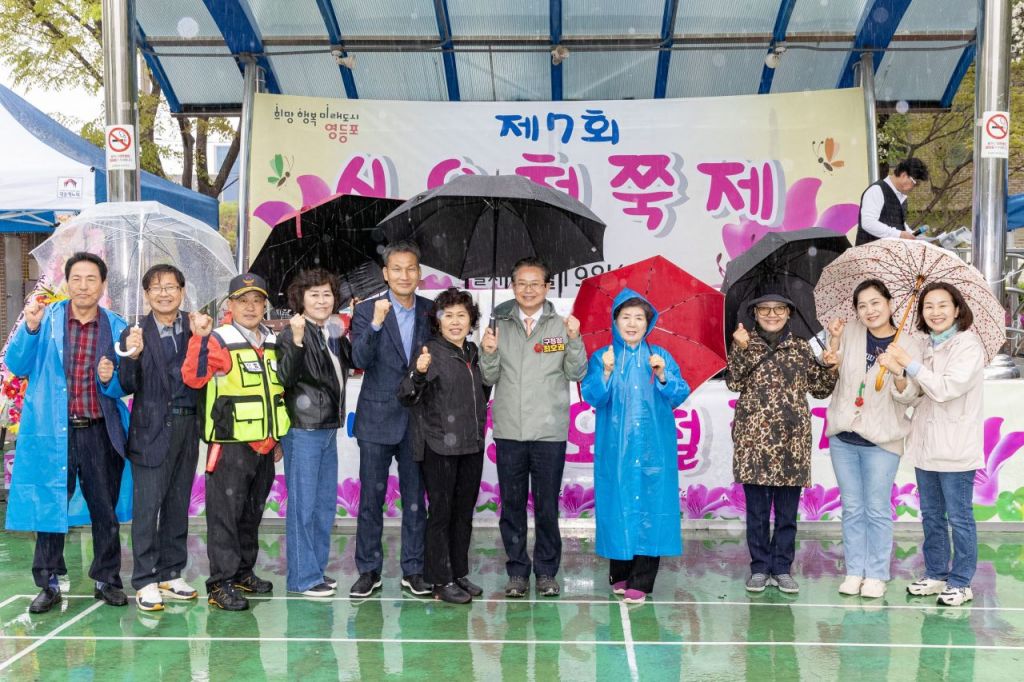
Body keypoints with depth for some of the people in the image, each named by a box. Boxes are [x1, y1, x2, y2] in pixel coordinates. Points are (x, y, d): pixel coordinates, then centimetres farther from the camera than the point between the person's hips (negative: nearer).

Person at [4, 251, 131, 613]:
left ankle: (107, 580, 24)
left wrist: (111, 379, -15)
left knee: (106, 509, 9)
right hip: (51, 430, -1)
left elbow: (124, 386, 7)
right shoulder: (46, 318, 1)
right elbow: (17, 366, -5)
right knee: (48, 507, 5)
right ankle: (49, 584, 20)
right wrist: (29, 328, -19)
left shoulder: (115, 326, 3)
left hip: (100, 431, 1)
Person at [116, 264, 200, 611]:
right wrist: (132, 356, -23)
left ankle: (171, 574, 23)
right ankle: (146, 581, 7)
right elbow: (128, 386, -6)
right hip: (152, 428, -3)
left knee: (178, 504, 12)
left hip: (187, 426, 3)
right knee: (147, 506, -1)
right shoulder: (134, 334, -1)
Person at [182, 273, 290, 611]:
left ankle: (244, 572, 29)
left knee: (252, 513, 16)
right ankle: (221, 583, 3)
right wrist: (199, 338, -34)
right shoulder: (219, 342, -8)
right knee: (225, 513, -3)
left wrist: (278, 439, 19)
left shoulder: (272, 344, 12)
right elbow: (193, 378, -23)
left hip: (264, 446, 7)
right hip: (230, 446, -7)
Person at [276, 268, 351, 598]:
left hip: (328, 428, 8)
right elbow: (285, 378, -22)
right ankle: (303, 577, 6)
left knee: (326, 503, 14)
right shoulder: (292, 334, -10)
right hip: (303, 430, -8)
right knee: (303, 504, -2)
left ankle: (316, 568, 25)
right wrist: (297, 341, -32)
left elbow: (352, 364, 25)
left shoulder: (333, 334, 11)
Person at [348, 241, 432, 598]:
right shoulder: (367, 311, -3)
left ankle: (413, 570, 19)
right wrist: (376, 324, -27)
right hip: (377, 418, -2)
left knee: (415, 498, 9)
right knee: (371, 498, 5)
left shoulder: (431, 312, 4)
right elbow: (360, 360, -16)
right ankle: (368, 570, 17)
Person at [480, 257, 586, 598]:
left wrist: (574, 339, -16)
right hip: (509, 431, 2)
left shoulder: (561, 325, 2)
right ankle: (517, 572, 20)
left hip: (550, 431, -2)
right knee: (512, 504, 9)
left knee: (547, 505, 6)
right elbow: (490, 379, 9)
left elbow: (577, 373, -2)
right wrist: (488, 352, -9)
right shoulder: (500, 325, 7)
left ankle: (547, 572, 19)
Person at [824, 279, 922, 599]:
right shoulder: (851, 333, 3)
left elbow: (907, 396, -8)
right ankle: (854, 571, 21)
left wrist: (899, 372, -28)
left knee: (877, 510, 3)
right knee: (852, 509, 11)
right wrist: (834, 339, -4)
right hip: (843, 435, 3)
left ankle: (876, 575, 15)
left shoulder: (907, 345, -4)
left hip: (881, 440, -3)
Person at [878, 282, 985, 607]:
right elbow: (912, 396, 7)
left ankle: (960, 583, 13)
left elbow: (946, 389, -21)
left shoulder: (968, 344, -11)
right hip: (926, 445, 7)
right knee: (931, 516, 16)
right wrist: (898, 372, -12)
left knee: (959, 517, 2)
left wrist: (910, 364, -17)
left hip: (955, 448, -7)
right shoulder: (926, 347, 10)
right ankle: (936, 575, 28)